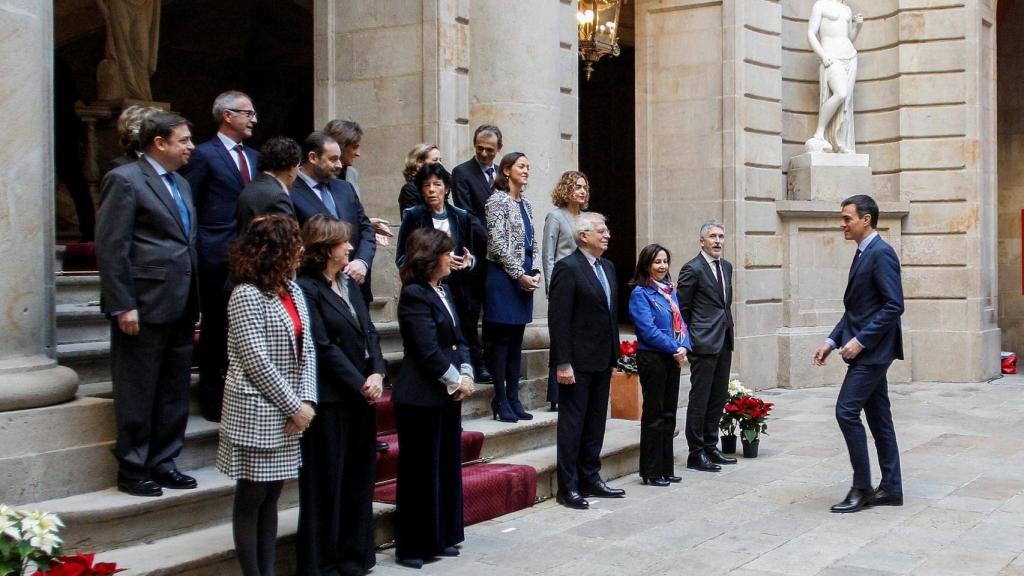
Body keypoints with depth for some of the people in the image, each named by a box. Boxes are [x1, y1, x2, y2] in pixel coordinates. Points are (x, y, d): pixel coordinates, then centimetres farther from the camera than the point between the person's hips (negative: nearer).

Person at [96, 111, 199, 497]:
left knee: (174, 393, 13)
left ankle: (162, 462, 24)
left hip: (180, 307, 8)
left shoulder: (180, 184, 17)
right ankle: (132, 470, 13)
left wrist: (194, 304, 14)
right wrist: (122, 306, -18)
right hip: (145, 306, -8)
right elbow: (110, 247, -14)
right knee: (138, 393, 2)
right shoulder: (125, 180, -9)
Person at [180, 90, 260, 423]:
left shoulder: (253, 157, 16)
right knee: (216, 330, 3)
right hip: (217, 258, -6)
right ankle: (212, 400, 13)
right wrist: (195, 254, -10)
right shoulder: (204, 155, -5)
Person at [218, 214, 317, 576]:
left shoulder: (292, 291, 8)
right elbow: (256, 362, -18)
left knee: (271, 496, 12)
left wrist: (306, 401, -7)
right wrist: (294, 407, -14)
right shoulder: (246, 295, -14)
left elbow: (306, 348, 5)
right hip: (256, 413, -7)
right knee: (251, 498, 4)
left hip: (287, 411, 7)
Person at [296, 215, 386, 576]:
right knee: (326, 481, 1)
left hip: (361, 396, 8)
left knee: (359, 478, 14)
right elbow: (324, 347, -16)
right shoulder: (307, 288, -12)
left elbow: (369, 332, 11)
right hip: (330, 400, -8)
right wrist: (361, 384, -14)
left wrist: (377, 373, -4)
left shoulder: (349, 284, 14)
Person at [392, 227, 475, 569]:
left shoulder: (442, 290, 13)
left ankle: (442, 538, 25)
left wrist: (466, 375, -1)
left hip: (448, 396, 9)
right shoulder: (414, 295, -14)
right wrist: (456, 381, -11)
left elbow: (457, 339, 14)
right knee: (421, 472, 0)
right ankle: (412, 547, 10)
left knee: (447, 466, 14)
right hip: (422, 399, -9)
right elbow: (428, 350, -20)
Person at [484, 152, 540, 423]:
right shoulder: (498, 200, -7)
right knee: (501, 339, -2)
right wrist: (520, 275, -14)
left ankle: (513, 398, 14)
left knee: (516, 340, 9)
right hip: (503, 276, -7)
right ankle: (500, 400, 4)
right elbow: (497, 243, -13)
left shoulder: (526, 204, 15)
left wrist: (535, 272, 2)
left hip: (525, 277, 7)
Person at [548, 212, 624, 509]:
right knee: (572, 423, 0)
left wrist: (613, 354, 13)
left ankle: (590, 479, 24)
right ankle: (568, 488, 6)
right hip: (578, 362, -8)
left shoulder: (607, 267, 13)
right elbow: (558, 319, -16)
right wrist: (563, 363, -19)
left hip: (602, 361, 8)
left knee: (595, 422, 14)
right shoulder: (568, 268, -12)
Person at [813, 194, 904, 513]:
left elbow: (894, 306, -21)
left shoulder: (881, 253, -14)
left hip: (872, 351, -10)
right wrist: (832, 341, 12)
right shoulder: (863, 254, 15)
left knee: (847, 411, -11)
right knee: (878, 416, 11)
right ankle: (891, 488, 17)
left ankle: (862, 487, -3)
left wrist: (861, 340, -21)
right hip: (867, 350, 10)